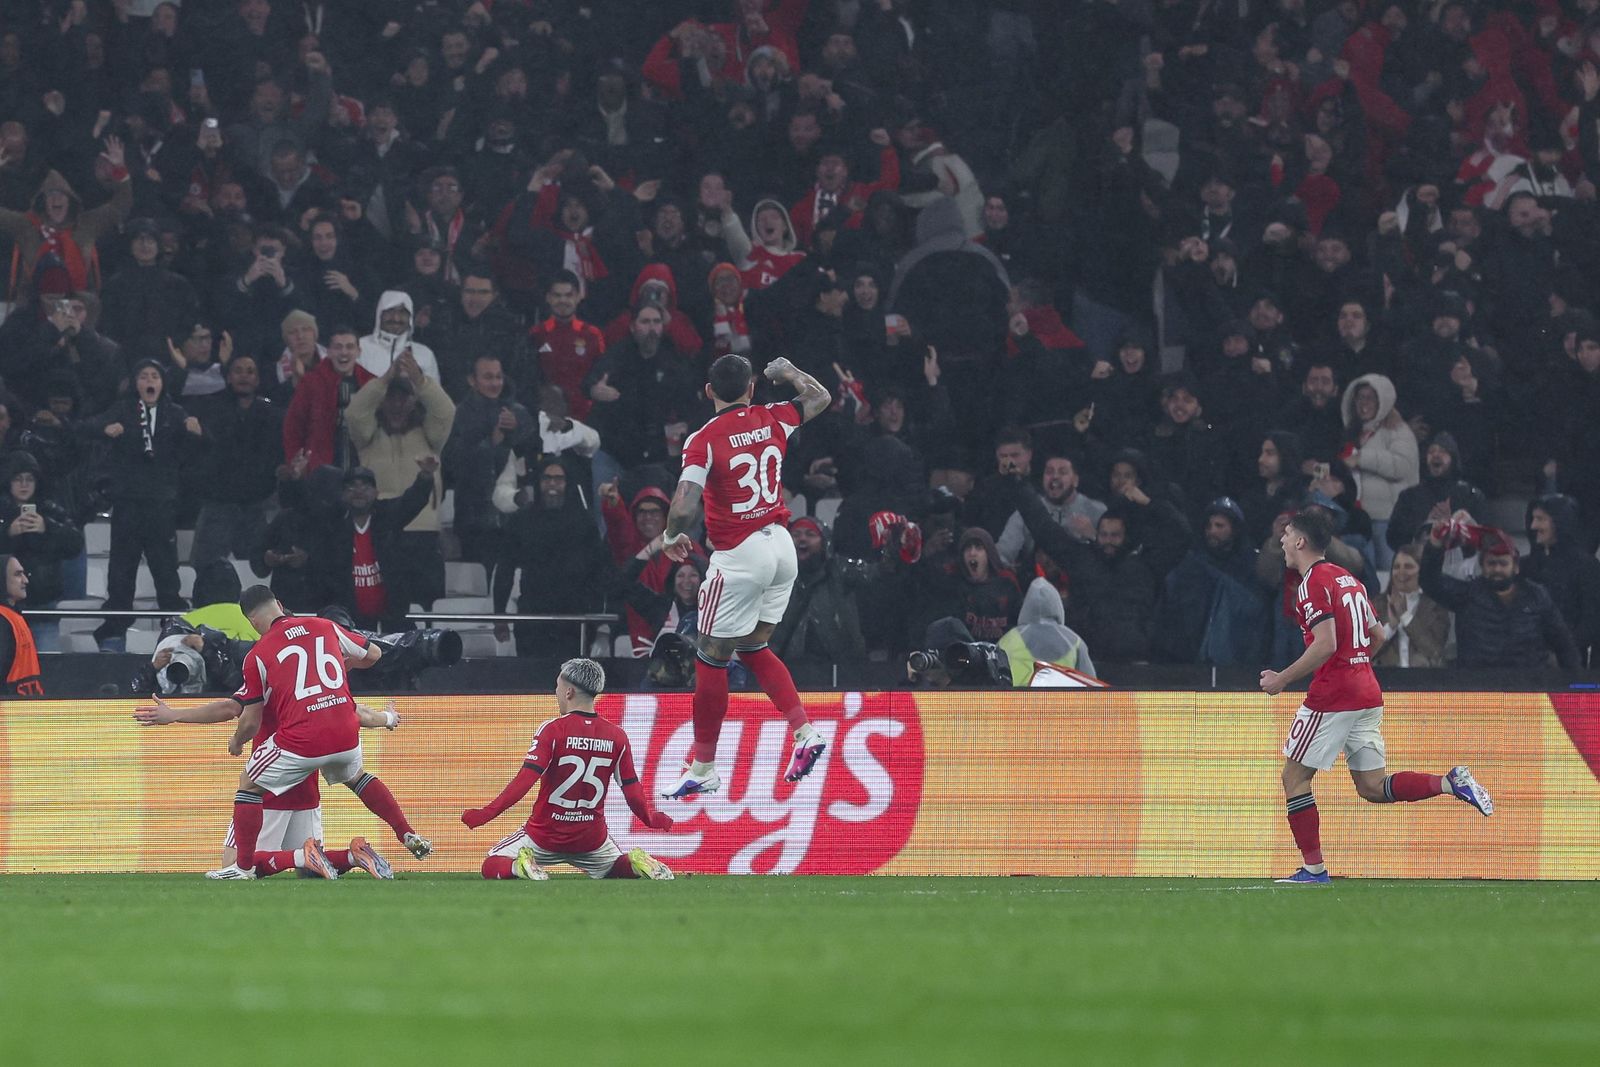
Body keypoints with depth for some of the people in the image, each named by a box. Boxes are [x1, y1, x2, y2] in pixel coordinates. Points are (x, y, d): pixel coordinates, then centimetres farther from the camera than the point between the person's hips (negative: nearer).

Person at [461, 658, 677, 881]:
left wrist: (488, 812, -23)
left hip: (545, 835, -3)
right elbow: (632, 789, 2)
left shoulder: (552, 730, -13)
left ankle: (520, 866, -22)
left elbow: (526, 779, -22)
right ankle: (636, 863, -5)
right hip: (592, 836, 3)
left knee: (491, 866, 10)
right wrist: (650, 819, 21)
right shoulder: (617, 736, -2)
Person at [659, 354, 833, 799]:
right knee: (754, 647, 21)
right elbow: (820, 397, 23)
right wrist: (787, 371, 40)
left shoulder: (704, 440, -14)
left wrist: (672, 537, -2)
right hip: (781, 544, 6)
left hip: (739, 556, -6)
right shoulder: (772, 420, 2)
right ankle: (806, 732, 7)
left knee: (712, 658, 4)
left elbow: (684, 506, -23)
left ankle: (703, 770, 8)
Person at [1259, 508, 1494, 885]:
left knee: (1295, 777, 3)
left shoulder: (1312, 584, -11)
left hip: (1332, 698, -8)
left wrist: (1281, 680, -15)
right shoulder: (1349, 578, 16)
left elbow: (1326, 645, -22)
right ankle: (1451, 783, -5)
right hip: (1368, 694, 8)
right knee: (1373, 787, 11)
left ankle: (1313, 868, 0)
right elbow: (1378, 636, 22)